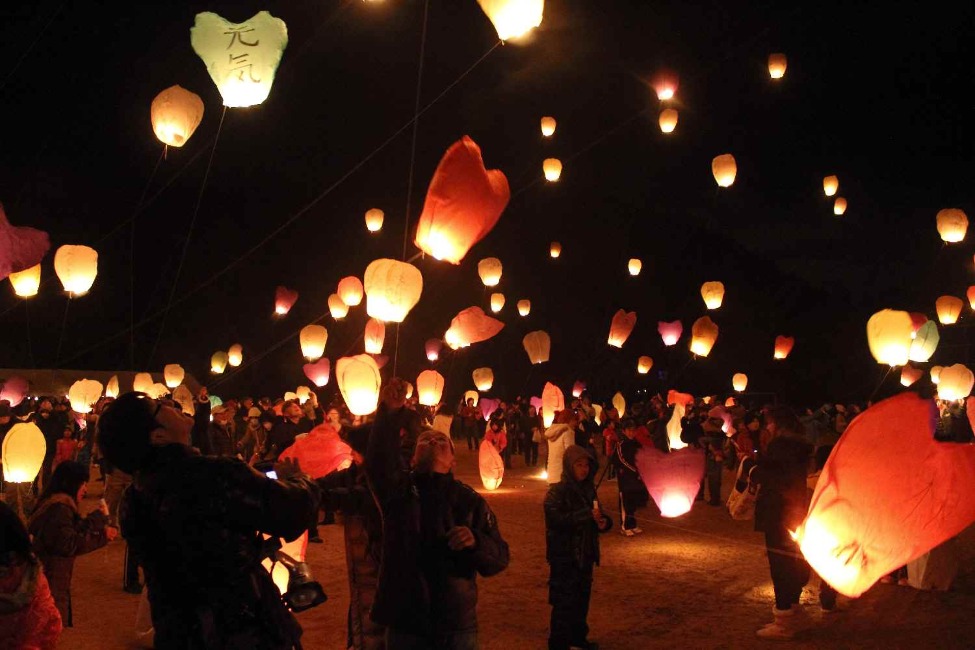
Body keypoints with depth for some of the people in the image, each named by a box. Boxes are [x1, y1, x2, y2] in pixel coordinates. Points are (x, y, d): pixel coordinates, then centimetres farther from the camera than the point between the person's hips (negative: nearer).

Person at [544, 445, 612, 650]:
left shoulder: (588, 489, 8)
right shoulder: (557, 491, -13)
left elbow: (597, 515, 18)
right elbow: (556, 519, -25)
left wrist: (603, 522, -6)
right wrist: (587, 515, -30)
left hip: (585, 554, 7)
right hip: (564, 556, -7)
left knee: (582, 597, 16)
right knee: (564, 600, -3)